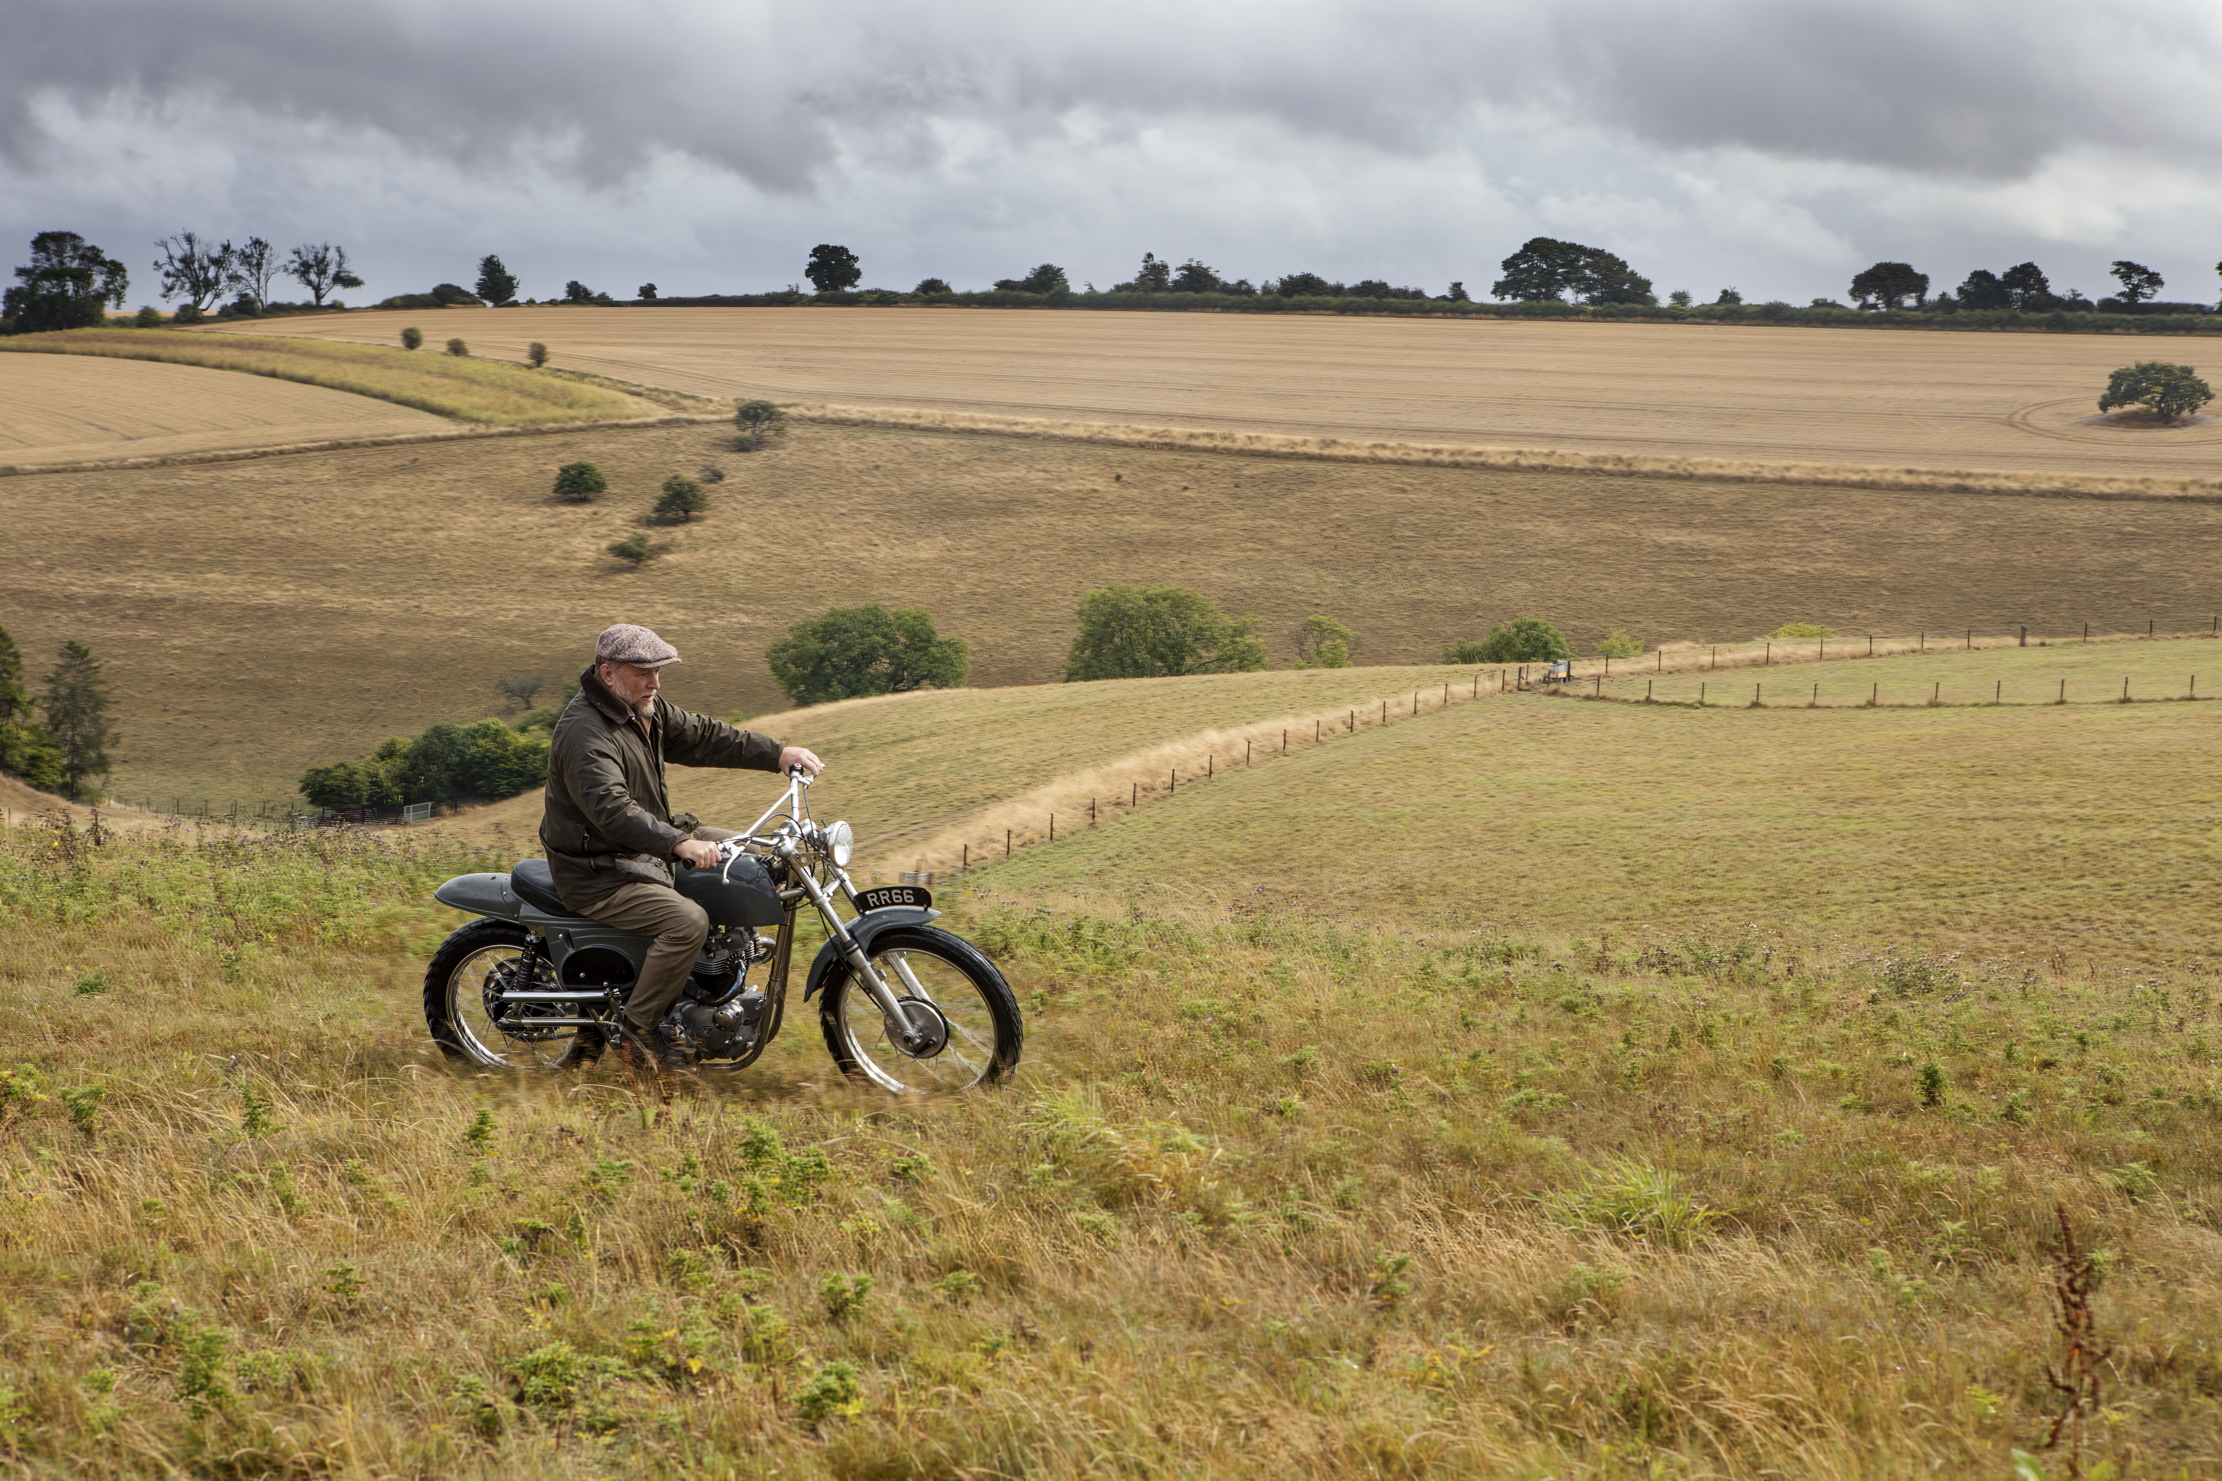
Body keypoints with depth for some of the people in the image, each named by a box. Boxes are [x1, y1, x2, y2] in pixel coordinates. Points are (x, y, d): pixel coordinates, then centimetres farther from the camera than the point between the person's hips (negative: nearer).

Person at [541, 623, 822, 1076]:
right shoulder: (584, 734, -24)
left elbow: (702, 736, 12)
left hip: (644, 852, 11)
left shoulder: (645, 710, 7)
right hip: (595, 876, -11)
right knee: (688, 920, -27)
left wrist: (777, 754, 3)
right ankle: (638, 1032, -13)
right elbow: (612, 810, -36)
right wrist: (679, 844, -47)